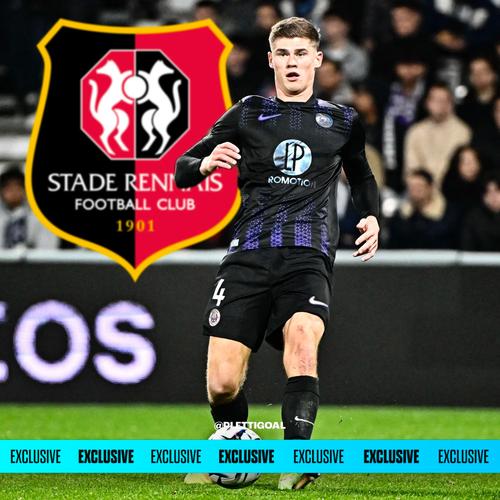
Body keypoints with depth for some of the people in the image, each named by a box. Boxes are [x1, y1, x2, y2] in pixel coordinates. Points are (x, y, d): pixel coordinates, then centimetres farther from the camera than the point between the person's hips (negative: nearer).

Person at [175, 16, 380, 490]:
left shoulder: (341, 121, 17)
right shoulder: (247, 114, 13)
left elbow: (361, 175, 36)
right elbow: (181, 171, 14)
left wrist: (371, 217, 16)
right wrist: (206, 163, -9)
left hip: (309, 254, 0)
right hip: (248, 255, 0)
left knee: (302, 339, -33)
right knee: (222, 384, -10)